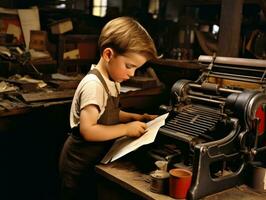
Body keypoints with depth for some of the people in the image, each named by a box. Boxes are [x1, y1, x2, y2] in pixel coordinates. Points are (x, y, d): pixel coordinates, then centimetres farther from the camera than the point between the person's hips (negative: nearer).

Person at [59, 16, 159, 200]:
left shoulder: (112, 81, 1)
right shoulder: (94, 85, -28)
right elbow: (88, 130, -33)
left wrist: (134, 118, 1)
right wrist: (126, 129, -24)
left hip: (94, 161, 9)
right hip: (81, 166, -9)